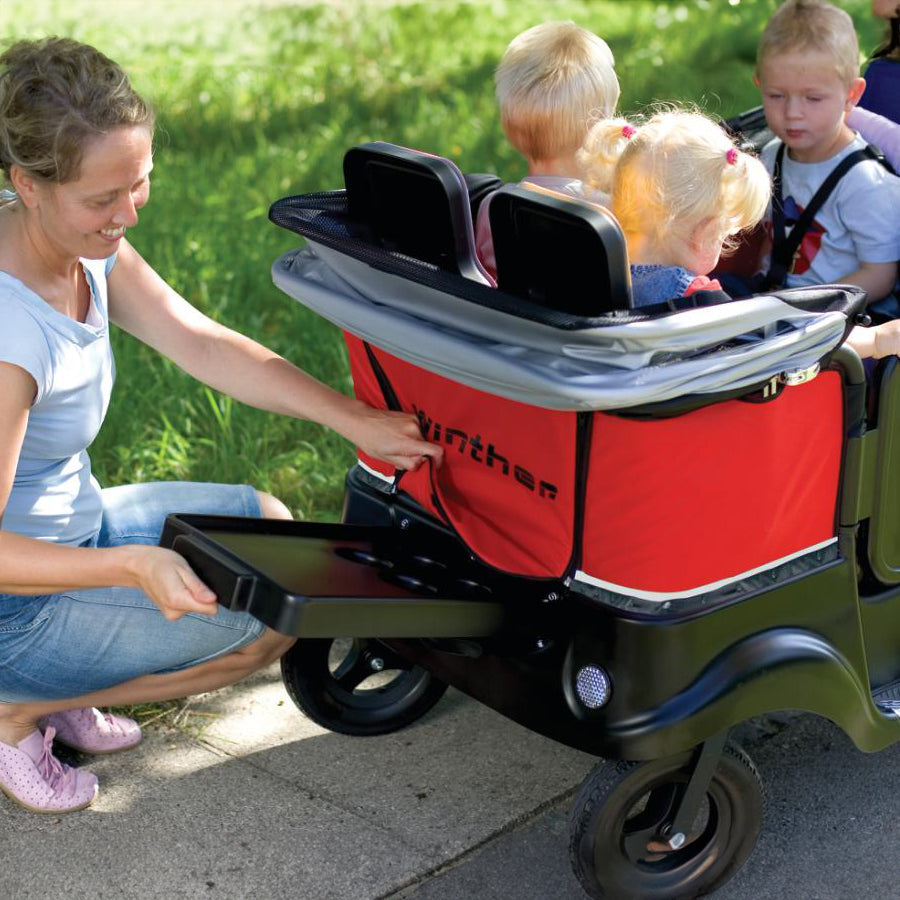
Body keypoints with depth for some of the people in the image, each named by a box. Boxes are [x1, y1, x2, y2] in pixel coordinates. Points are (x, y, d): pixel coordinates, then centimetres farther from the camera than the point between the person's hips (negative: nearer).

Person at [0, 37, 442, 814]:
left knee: (268, 524, 17)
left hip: (74, 519, 9)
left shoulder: (89, 246, -7)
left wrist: (357, 420, -13)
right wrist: (131, 566, -40)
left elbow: (203, 345, -7)